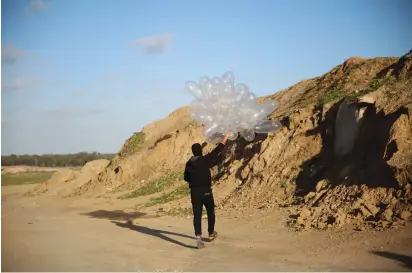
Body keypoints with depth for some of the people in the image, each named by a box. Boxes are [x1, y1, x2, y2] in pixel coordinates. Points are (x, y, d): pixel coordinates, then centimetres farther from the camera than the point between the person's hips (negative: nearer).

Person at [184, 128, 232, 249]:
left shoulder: (189, 163, 5)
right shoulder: (204, 160, -10)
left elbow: (186, 178, 13)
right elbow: (216, 151, -9)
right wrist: (225, 137, -4)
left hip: (194, 191, 3)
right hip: (206, 191, -3)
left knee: (197, 214, -1)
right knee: (210, 212, 18)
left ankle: (198, 237, -17)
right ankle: (211, 234, 32)